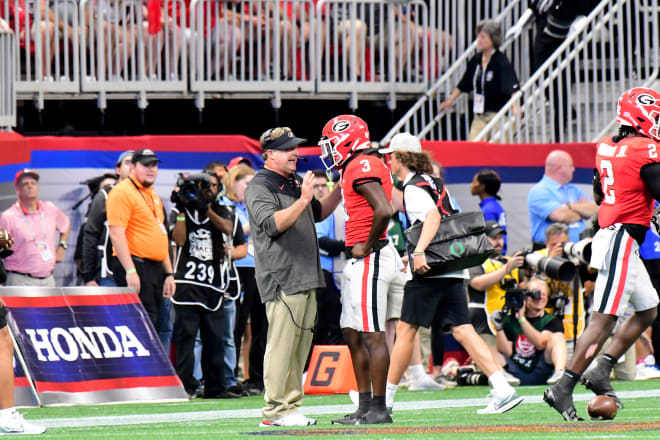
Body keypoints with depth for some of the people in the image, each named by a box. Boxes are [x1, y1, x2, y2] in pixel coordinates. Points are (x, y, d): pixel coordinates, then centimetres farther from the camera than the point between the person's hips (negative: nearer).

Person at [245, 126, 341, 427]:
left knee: (301, 343, 9)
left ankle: (291, 405, 13)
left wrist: (340, 190, 15)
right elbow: (272, 224, -20)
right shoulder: (260, 187, -7)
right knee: (282, 343, -11)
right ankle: (275, 410, -10)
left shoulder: (296, 183, 20)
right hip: (281, 278, -9)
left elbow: (318, 213, 29)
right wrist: (303, 200, -24)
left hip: (306, 277, 9)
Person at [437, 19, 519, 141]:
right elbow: (463, 85, 23)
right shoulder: (476, 60, 8)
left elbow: (513, 88, -22)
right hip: (480, 115, 7)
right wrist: (450, 100, 29)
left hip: (497, 114, -7)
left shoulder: (501, 61, -13)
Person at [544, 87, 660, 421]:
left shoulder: (606, 147, 12)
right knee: (603, 320, -9)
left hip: (609, 233, 10)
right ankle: (563, 389, -9)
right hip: (623, 240, -10)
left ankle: (600, 371, 15)